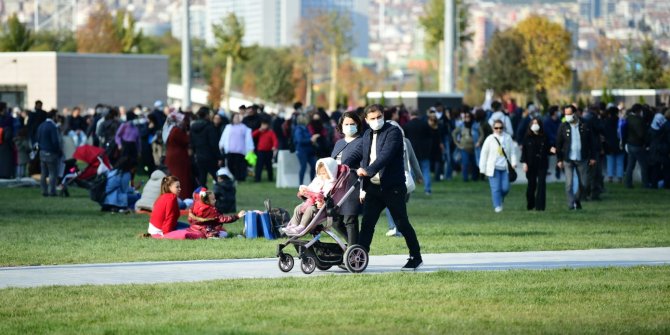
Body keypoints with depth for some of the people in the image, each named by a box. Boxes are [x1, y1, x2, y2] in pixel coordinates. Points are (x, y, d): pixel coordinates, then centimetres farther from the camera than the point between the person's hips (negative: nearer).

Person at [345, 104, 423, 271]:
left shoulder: (393, 132, -9)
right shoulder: (367, 135, 14)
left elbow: (386, 155, -22)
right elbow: (358, 154, 12)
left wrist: (368, 170, -32)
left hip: (392, 187, -6)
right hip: (373, 187, 6)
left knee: (402, 223, 3)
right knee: (367, 223, 0)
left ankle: (416, 257, 15)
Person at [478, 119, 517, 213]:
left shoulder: (508, 138, 6)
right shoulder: (490, 139, -1)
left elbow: (512, 151, 7)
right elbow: (484, 154, 2)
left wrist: (513, 162, -8)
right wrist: (483, 169, 1)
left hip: (505, 168, 2)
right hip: (493, 168, -2)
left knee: (505, 188, -1)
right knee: (496, 188, -7)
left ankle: (500, 200, 28)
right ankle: (497, 206, 0)